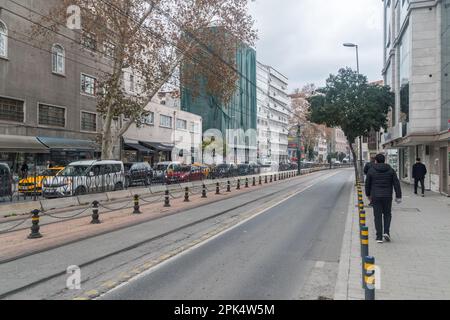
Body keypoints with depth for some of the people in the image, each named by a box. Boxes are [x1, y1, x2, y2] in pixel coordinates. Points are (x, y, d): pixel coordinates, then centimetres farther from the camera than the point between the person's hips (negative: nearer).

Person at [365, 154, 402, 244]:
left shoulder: (371, 170, -1)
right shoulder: (390, 170, 2)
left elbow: (367, 184, 4)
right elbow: (396, 184, -1)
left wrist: (368, 195, 18)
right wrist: (398, 196, 2)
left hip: (375, 196, -1)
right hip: (387, 196, 1)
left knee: (378, 216, 4)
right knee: (387, 214, 18)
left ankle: (379, 237, 4)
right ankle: (386, 232, 3)